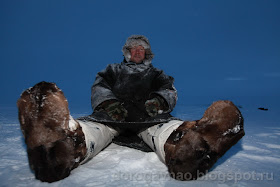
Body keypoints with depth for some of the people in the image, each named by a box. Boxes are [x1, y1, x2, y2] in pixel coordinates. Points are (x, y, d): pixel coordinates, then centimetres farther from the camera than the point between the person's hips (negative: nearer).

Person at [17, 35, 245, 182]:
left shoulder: (156, 74, 33)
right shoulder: (113, 70, 32)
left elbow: (170, 90, 13)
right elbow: (99, 87, 14)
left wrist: (159, 100, -14)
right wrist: (108, 102, -11)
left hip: (147, 114, 1)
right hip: (113, 112, 0)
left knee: (163, 124, -35)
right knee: (95, 124, -35)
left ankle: (184, 147, -68)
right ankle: (64, 146, -67)